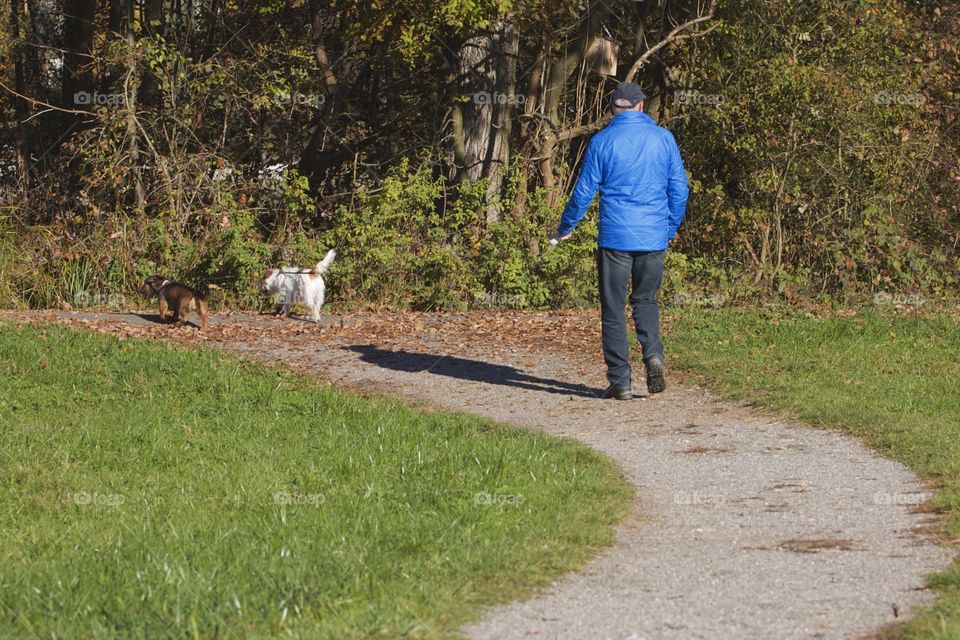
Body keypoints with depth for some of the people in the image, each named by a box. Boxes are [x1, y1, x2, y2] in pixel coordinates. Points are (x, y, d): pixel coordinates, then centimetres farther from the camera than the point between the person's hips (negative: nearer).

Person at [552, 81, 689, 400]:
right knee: (645, 300, 19)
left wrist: (565, 228, 14)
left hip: (615, 236, -3)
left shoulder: (602, 142, -3)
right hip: (654, 237, 3)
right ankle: (653, 354, -5)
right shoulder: (664, 139, 3)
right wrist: (672, 228, 22)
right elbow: (679, 190, 7)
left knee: (613, 310, 5)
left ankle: (620, 381, 3)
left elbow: (584, 192, -1)